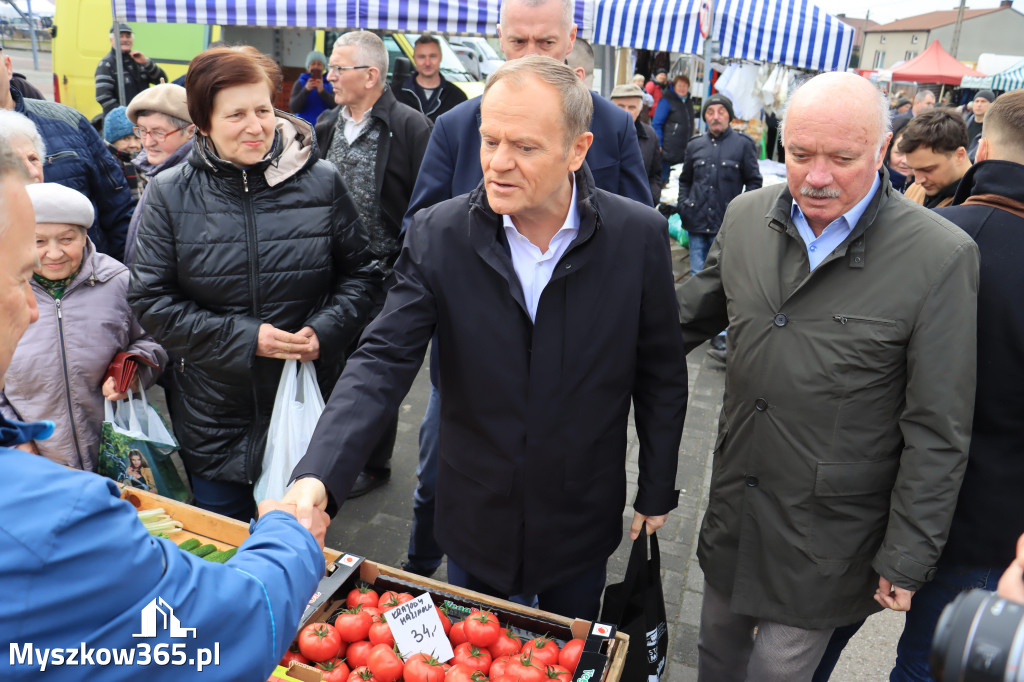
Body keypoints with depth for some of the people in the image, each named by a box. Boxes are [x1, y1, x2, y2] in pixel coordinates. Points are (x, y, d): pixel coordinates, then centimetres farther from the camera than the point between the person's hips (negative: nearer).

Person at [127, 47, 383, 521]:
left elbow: (360, 272, 3)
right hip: (212, 416, 1)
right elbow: (150, 300, -5)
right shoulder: (169, 194, -4)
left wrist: (325, 329, -15)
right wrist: (244, 337, -16)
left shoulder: (321, 183, -4)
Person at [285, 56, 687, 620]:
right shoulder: (438, 234, -14)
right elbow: (382, 362, -17)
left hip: (582, 518, 0)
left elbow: (660, 376, -4)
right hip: (475, 515, 1)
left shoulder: (639, 235, -15)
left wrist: (658, 490, 3)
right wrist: (316, 477, -30)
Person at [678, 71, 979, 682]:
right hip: (734, 506, 4)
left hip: (827, 534, -4)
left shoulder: (942, 257, -17)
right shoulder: (746, 215, -4)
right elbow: (694, 314, 11)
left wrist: (908, 558, -10)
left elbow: (938, 432, -13)